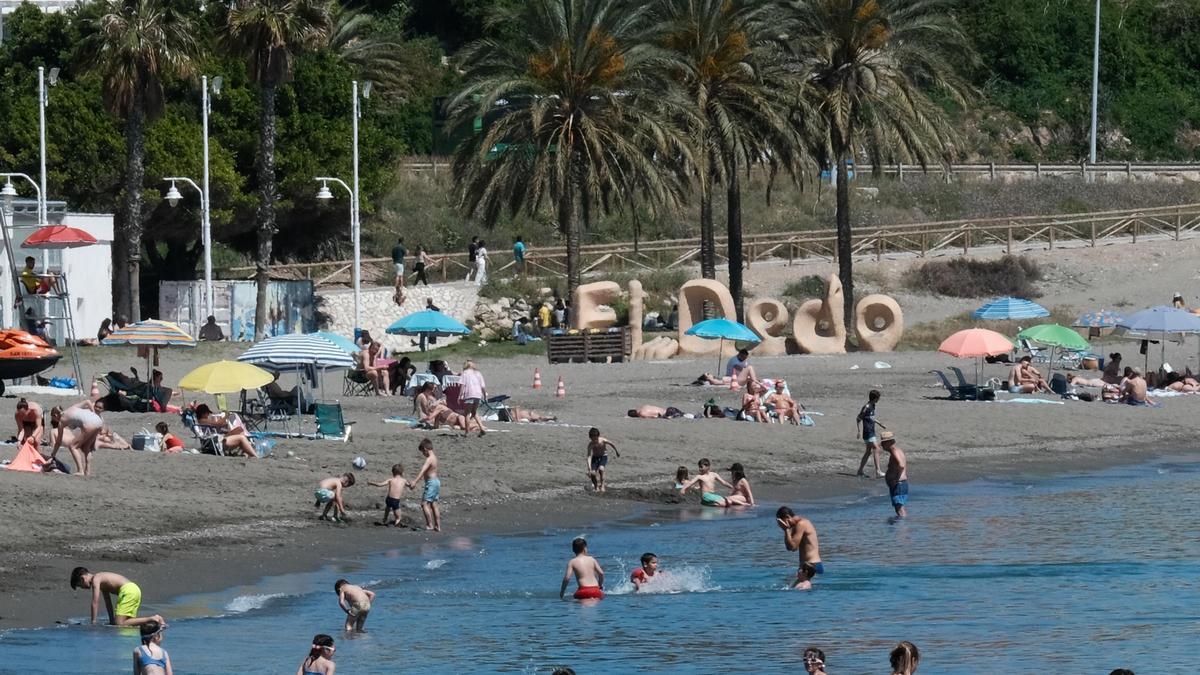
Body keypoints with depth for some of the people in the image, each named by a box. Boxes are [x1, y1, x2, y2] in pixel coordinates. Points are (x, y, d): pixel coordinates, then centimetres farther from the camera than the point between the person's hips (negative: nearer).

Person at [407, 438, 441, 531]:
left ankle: (430, 525, -14)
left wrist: (415, 482, -40)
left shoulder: (429, 459, -18)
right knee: (434, 505, 14)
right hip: (436, 482, 10)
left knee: (425, 504, -10)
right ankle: (438, 526, 16)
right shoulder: (434, 457, 13)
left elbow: (422, 471, -31)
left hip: (431, 483, -10)